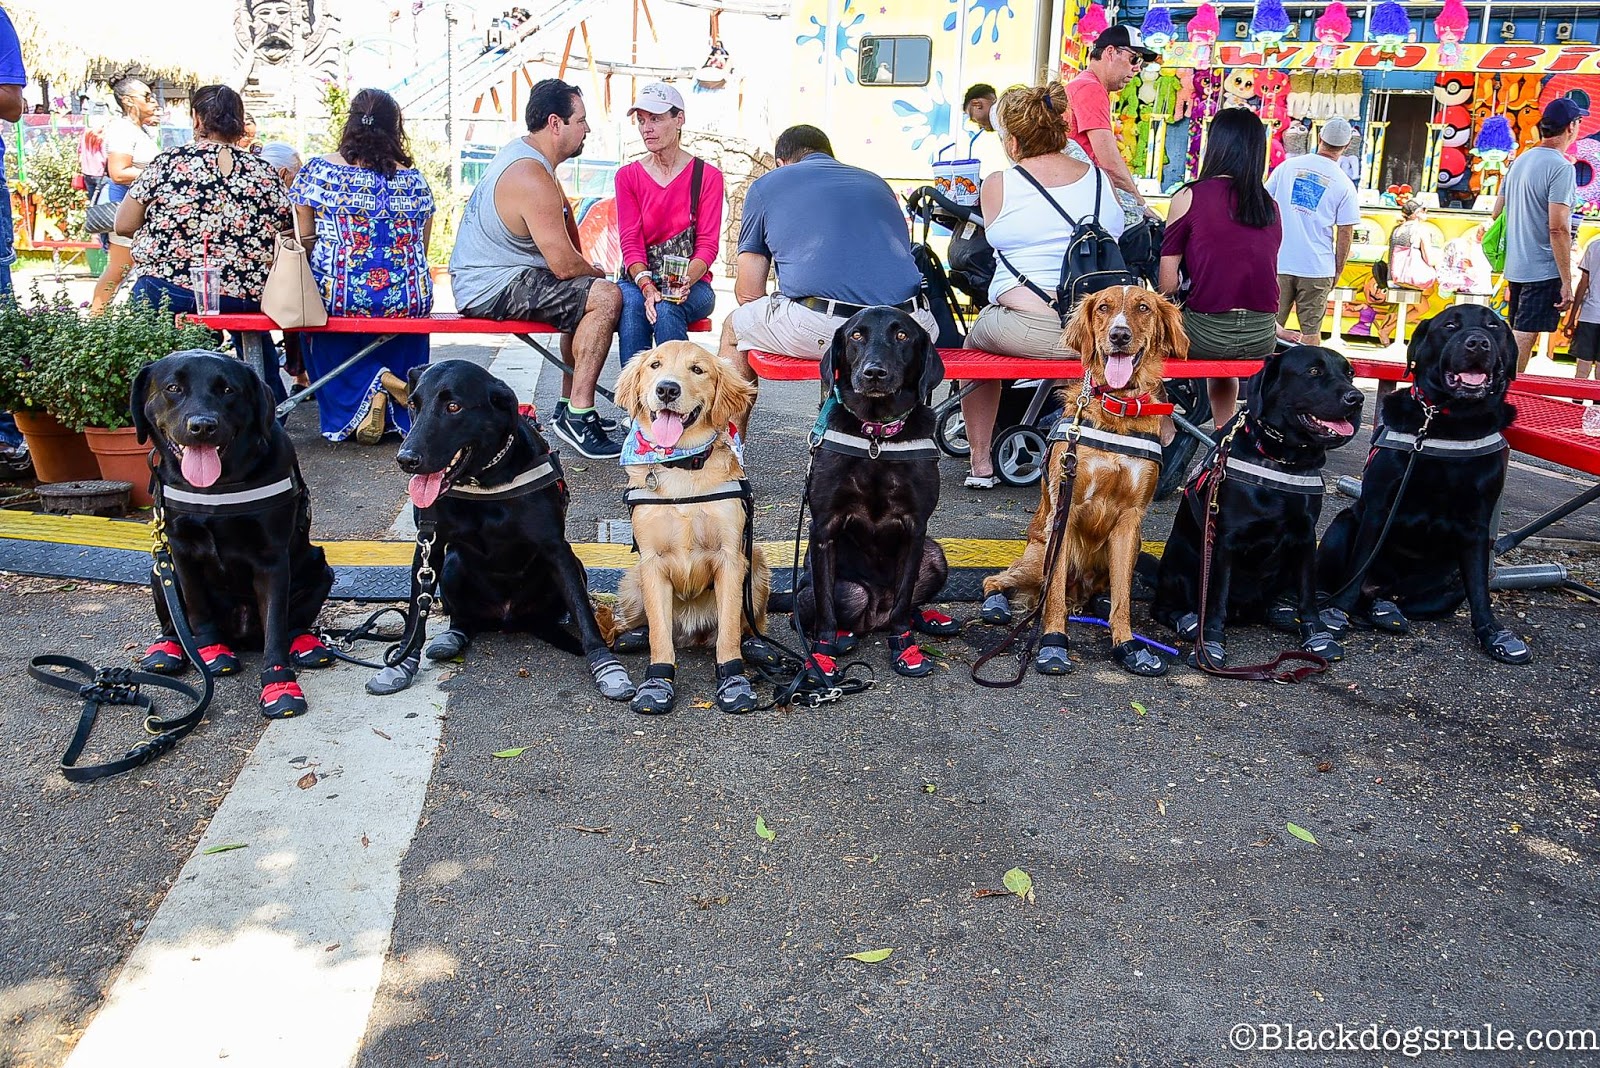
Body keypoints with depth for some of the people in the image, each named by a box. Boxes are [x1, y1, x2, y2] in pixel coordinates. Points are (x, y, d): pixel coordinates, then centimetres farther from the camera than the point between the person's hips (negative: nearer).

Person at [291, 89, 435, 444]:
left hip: (337, 295, -1)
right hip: (407, 300, 1)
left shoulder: (318, 170, 0)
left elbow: (304, 239, 3)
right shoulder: (413, 178, 4)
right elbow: (422, 249, 11)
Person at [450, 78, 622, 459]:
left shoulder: (520, 152, 12)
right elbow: (564, 265, -21)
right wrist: (595, 272, 0)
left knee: (581, 295, 26)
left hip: (480, 279, 11)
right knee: (606, 297, -21)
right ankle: (577, 416, -18)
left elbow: (566, 214, 24)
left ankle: (569, 406, 26)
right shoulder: (532, 178, -22)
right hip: (493, 289, -11)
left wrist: (584, 269, 13)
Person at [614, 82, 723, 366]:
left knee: (667, 309, -34)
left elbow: (707, 245, -5)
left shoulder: (708, 176, 2)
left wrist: (684, 283, -26)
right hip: (639, 279, 1)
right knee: (630, 303, -33)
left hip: (691, 283, -1)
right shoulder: (627, 176, 8)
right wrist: (646, 285, -23)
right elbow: (630, 242, -2)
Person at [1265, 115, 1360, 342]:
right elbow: (1345, 234, -1)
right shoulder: (1345, 185, -2)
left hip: (1279, 263, 1)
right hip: (1318, 268, -1)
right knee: (1311, 331, 5)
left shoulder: (1287, 166, 3)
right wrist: (1338, 271, 9)